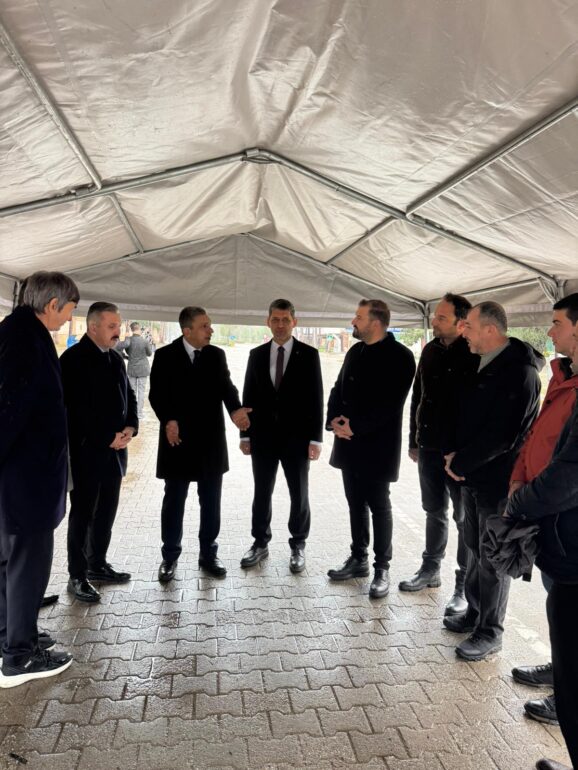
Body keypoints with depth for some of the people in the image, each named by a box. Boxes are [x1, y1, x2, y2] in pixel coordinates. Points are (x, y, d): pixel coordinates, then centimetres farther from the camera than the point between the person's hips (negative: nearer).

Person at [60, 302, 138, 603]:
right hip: (86, 451, -7)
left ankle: (98, 566, 29)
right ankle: (77, 577, 14)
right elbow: (76, 409, -18)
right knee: (83, 513, 3)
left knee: (106, 511, 14)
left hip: (114, 450, 7)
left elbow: (128, 396, 17)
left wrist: (130, 427, -1)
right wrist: (108, 438, -16)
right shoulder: (73, 359, -11)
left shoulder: (115, 358, 12)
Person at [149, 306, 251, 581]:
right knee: (174, 501, 9)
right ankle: (170, 557, 25)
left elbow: (226, 387, -4)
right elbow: (156, 393, -6)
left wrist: (235, 409, -24)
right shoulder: (165, 355, -3)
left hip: (211, 440, 3)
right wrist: (168, 420, -24)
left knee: (211, 501, 11)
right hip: (178, 439, -2)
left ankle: (208, 554, 26)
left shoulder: (217, 355, 5)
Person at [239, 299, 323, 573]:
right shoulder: (257, 354, 5)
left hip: (296, 437, -2)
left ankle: (298, 545, 25)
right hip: (263, 437, 2)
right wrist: (245, 434, 2)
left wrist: (315, 438, -9)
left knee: (299, 494, 9)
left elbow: (316, 398, -5)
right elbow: (248, 396, 6)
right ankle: (260, 543, 27)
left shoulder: (308, 354, -3)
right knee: (261, 492, 12)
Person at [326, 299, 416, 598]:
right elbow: (338, 389, 13)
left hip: (377, 445, -7)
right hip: (349, 442, 7)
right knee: (356, 504, 15)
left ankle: (382, 569, 17)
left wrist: (355, 426, -18)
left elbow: (390, 403, -18)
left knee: (379, 507, 4)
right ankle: (358, 559, 29)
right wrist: (334, 420, -5)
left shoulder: (399, 355, -11)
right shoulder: (355, 352, 12)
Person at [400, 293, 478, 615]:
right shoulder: (431, 350, 6)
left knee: (465, 519, 7)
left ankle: (466, 587, 19)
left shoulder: (474, 356, -14)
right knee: (435, 511, 19)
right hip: (429, 447, 6)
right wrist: (415, 440, 12)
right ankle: (431, 570, 34)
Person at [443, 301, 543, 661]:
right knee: (475, 548, 19)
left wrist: (459, 461, -14)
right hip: (474, 474, 8)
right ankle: (475, 613, 36)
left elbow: (501, 436, -24)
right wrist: (454, 451, -1)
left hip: (498, 480, -8)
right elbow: (466, 413, 14)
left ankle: (490, 632, 20)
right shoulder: (482, 364, 8)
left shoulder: (519, 372, -20)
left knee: (493, 557, 4)